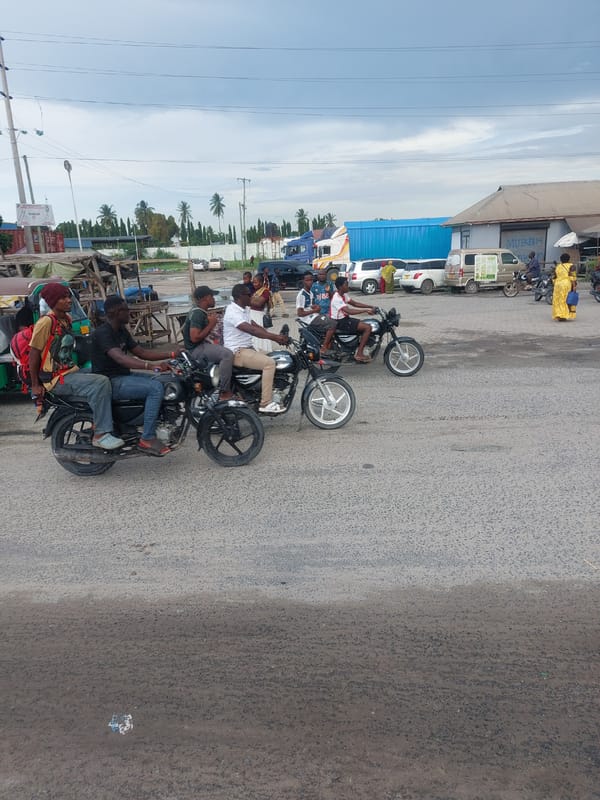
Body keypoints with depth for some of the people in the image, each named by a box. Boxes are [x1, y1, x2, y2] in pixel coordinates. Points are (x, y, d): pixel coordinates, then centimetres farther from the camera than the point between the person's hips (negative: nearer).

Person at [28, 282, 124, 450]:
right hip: (57, 379, -9)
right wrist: (35, 385, -10)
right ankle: (100, 435, -23)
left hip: (71, 371, 9)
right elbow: (34, 353, -12)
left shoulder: (66, 318, 11)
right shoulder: (46, 322, -15)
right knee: (100, 383, -27)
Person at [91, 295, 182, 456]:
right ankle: (147, 439, -20)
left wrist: (171, 354, 0)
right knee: (155, 388, -25)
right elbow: (120, 358, -33)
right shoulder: (102, 333, -17)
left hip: (123, 376, 10)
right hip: (110, 382, -10)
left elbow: (142, 352, 12)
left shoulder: (122, 331, 13)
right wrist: (151, 366, -46)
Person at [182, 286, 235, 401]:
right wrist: (211, 324, -18)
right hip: (196, 349, -11)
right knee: (227, 354, -28)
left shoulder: (200, 311, 12)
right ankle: (224, 392, -24)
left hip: (200, 345, 11)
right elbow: (195, 338, -26)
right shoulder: (198, 314, -19)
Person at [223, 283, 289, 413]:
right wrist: (275, 337, -32)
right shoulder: (233, 312, -18)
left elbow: (256, 326, 10)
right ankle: (265, 403, -22)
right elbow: (252, 330, -29)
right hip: (237, 352, -11)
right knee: (269, 363, -23)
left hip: (248, 349, 11)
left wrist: (276, 337, -4)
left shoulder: (245, 310, 15)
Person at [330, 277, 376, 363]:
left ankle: (359, 350, 16)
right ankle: (359, 354, -13)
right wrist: (366, 310, -30)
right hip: (340, 322, -10)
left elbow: (355, 303, 14)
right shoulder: (337, 298, -21)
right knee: (367, 327, -16)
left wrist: (371, 307, 4)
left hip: (345, 319, 10)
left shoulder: (343, 295, 10)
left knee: (366, 325, 16)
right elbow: (349, 311, -31)